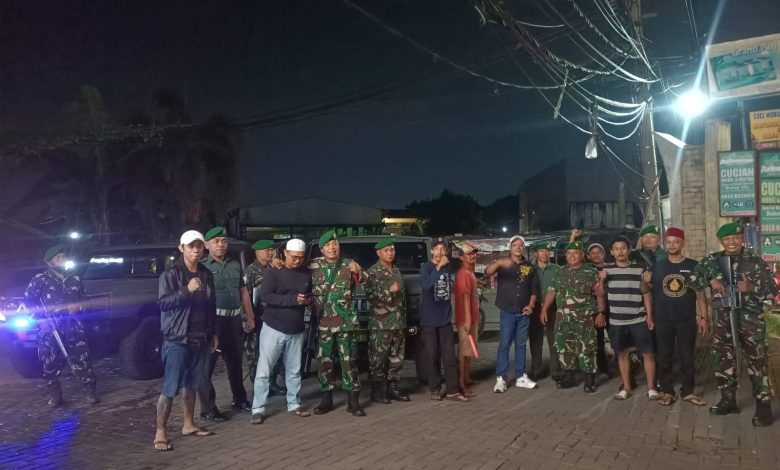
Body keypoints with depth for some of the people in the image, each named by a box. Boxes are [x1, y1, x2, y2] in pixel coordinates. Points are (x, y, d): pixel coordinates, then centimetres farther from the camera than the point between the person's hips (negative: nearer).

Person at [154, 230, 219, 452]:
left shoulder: (206, 274, 11)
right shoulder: (171, 274, -7)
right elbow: (163, 302, -16)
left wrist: (214, 333, 16)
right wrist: (187, 290, -28)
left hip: (200, 340, 6)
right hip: (177, 340, -6)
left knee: (191, 386, 15)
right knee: (170, 388, -5)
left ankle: (188, 425, 26)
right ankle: (160, 433, 2)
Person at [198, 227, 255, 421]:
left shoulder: (236, 265, 13)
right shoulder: (202, 267, -4)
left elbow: (243, 292, 18)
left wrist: (250, 317, 15)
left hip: (234, 319, 6)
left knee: (236, 362, 17)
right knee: (206, 365, -1)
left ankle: (239, 399, 32)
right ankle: (208, 409, 7)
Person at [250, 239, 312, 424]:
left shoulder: (307, 274, 8)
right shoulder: (274, 271, -7)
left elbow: (311, 295, 20)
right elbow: (265, 296, -17)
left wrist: (308, 299, -5)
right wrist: (293, 299, -24)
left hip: (296, 330, 4)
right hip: (273, 328, -4)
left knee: (294, 370, 12)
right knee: (264, 370, -1)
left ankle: (294, 404, 25)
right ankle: (258, 408, 7)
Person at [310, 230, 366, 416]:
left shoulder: (349, 265, -2)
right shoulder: (314, 265, 4)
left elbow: (363, 282, -16)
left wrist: (358, 272, -38)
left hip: (345, 321, -2)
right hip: (323, 322, 2)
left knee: (348, 360, 0)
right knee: (324, 360, 8)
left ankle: (353, 401, 6)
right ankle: (326, 399, 19)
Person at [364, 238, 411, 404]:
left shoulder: (397, 272, 15)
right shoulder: (372, 272, -4)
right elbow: (370, 296, -15)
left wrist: (404, 320, 16)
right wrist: (390, 291, -16)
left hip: (398, 323, 6)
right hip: (380, 324, -6)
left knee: (397, 358, 8)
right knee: (378, 359, -2)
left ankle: (392, 388, 18)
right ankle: (377, 392, 5)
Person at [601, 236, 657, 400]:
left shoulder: (639, 269, -1)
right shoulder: (607, 269, 2)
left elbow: (647, 294, 3)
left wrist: (649, 317, -1)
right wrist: (602, 280, -12)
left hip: (639, 320, -2)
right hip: (616, 321, 2)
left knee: (648, 354, 0)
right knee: (622, 354, 11)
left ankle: (651, 388, 12)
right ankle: (626, 388, 22)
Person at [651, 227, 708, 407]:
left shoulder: (693, 266, 2)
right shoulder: (657, 266, 4)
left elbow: (700, 293, 3)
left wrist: (703, 317, -1)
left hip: (687, 319, -1)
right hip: (663, 319, 1)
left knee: (687, 356, 6)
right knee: (664, 357, 5)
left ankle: (687, 391, 18)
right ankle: (667, 391, 15)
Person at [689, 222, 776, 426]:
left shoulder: (755, 261, -2)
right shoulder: (712, 260, 5)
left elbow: (773, 289, -2)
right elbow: (692, 279, 7)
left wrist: (752, 287, -20)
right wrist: (710, 280, -11)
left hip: (750, 319, -3)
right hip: (722, 320, 3)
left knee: (756, 362, -3)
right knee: (724, 361, 10)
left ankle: (763, 406, 5)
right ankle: (728, 400, 24)